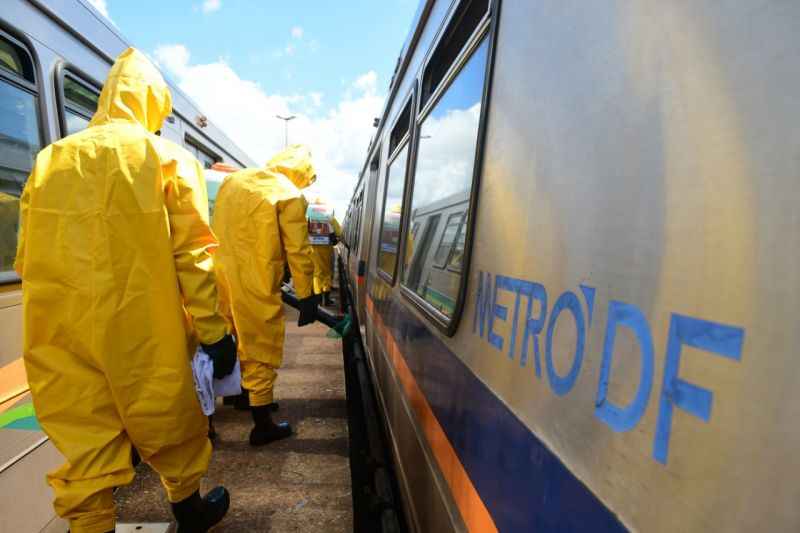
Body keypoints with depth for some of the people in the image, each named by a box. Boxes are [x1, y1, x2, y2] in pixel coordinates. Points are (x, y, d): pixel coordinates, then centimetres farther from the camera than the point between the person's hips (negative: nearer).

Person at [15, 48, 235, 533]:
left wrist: (64, 310, 21)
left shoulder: (50, 160, 10)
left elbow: (26, 256, 12)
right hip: (141, 331, -3)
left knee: (84, 445, 12)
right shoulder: (168, 159, -3)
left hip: (59, 336, 4)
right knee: (170, 428, 16)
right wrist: (215, 330, -5)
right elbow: (193, 255, -9)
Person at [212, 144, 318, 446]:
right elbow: (298, 252, -12)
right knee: (260, 351, 4)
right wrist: (306, 296, -6)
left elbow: (219, 229, 19)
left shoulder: (233, 179, 13)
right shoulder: (290, 197, -9)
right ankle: (262, 425, 15)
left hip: (221, 276, 8)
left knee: (231, 341, 24)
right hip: (255, 284, -7)